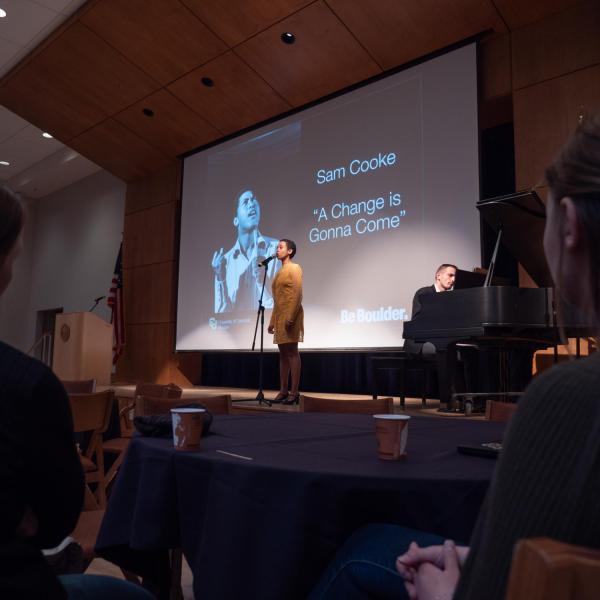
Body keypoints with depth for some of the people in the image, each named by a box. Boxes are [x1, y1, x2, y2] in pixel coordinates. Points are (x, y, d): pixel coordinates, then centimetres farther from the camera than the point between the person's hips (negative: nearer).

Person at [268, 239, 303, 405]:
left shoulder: (294, 268, -4)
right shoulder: (280, 272, 21)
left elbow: (297, 294, -14)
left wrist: (291, 317, -23)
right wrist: (272, 320, 17)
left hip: (290, 316, -8)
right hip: (279, 316, 8)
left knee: (292, 352, -9)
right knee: (283, 353, 8)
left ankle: (294, 392, -7)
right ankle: (283, 390, 12)